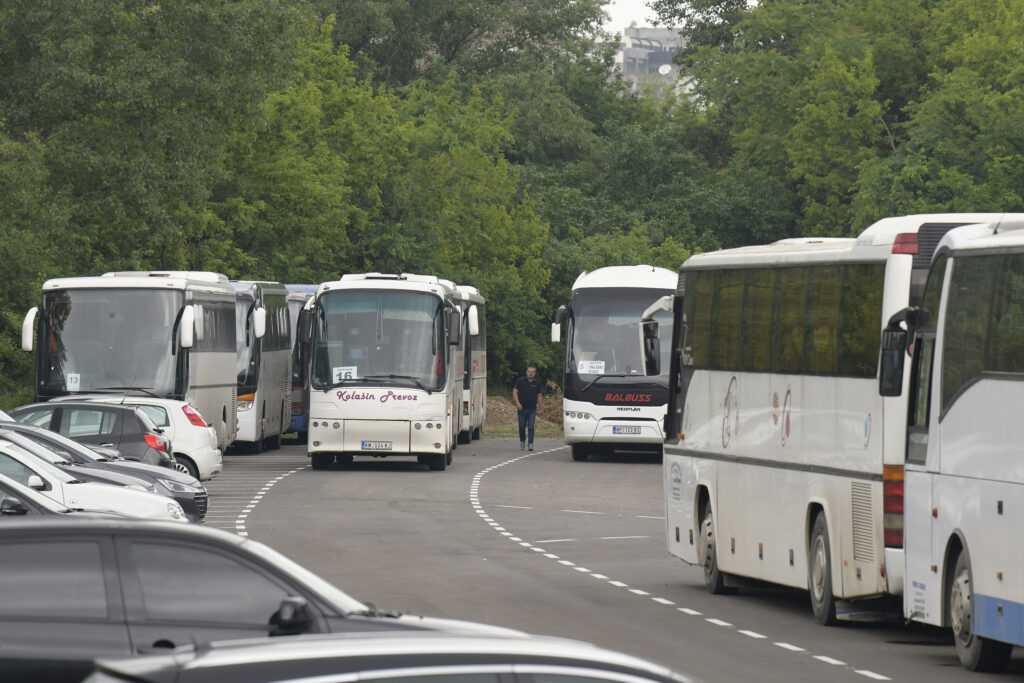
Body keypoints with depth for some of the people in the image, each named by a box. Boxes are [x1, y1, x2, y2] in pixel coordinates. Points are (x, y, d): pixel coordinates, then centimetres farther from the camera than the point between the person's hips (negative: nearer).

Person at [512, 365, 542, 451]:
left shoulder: (537, 383, 6)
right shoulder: (520, 381, 0)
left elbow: (538, 395, 14)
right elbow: (515, 392, -2)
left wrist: (539, 406, 8)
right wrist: (517, 403, -13)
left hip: (532, 409, 0)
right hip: (522, 408, 0)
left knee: (531, 427, -8)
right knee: (522, 427, 8)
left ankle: (531, 445, -11)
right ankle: (522, 442, 27)